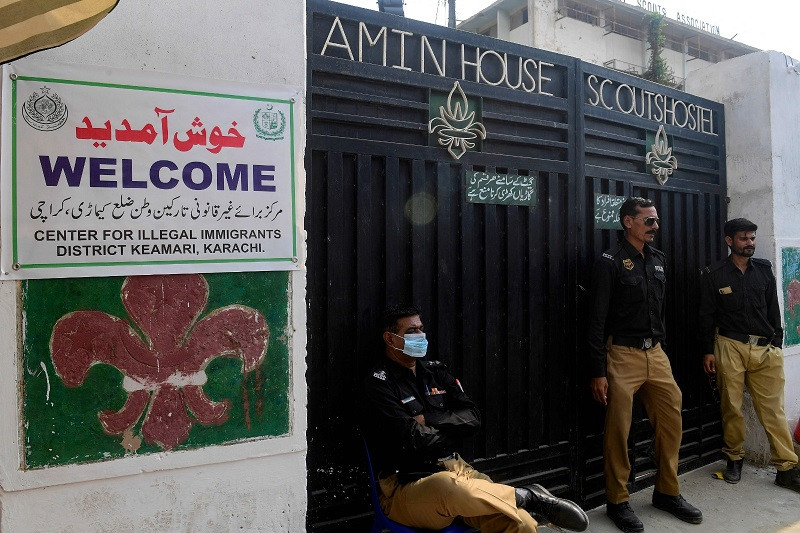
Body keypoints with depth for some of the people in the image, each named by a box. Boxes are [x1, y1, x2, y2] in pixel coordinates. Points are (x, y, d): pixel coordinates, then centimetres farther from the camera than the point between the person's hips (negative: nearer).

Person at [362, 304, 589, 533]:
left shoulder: (435, 371, 12)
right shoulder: (379, 383, -7)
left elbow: (472, 417, 4)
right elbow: (412, 439, -16)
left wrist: (428, 419, -9)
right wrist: (452, 429, -1)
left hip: (456, 470, 4)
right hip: (406, 485, -4)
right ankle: (526, 496, -18)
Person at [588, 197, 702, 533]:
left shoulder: (659, 259, 11)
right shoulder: (610, 262, -9)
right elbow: (597, 320, -11)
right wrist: (598, 372, -14)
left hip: (656, 354, 6)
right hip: (622, 355, -6)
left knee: (671, 420, 9)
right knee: (618, 431, 0)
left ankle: (667, 492, 28)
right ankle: (617, 501, 16)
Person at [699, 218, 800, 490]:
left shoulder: (764, 270, 10)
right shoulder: (714, 275, 1)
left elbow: (773, 310, 15)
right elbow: (707, 315, 2)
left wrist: (777, 344, 9)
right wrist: (708, 351, -1)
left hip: (765, 348, 2)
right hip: (730, 347, -2)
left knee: (773, 408, 1)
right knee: (731, 407, 4)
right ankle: (734, 459, 20)